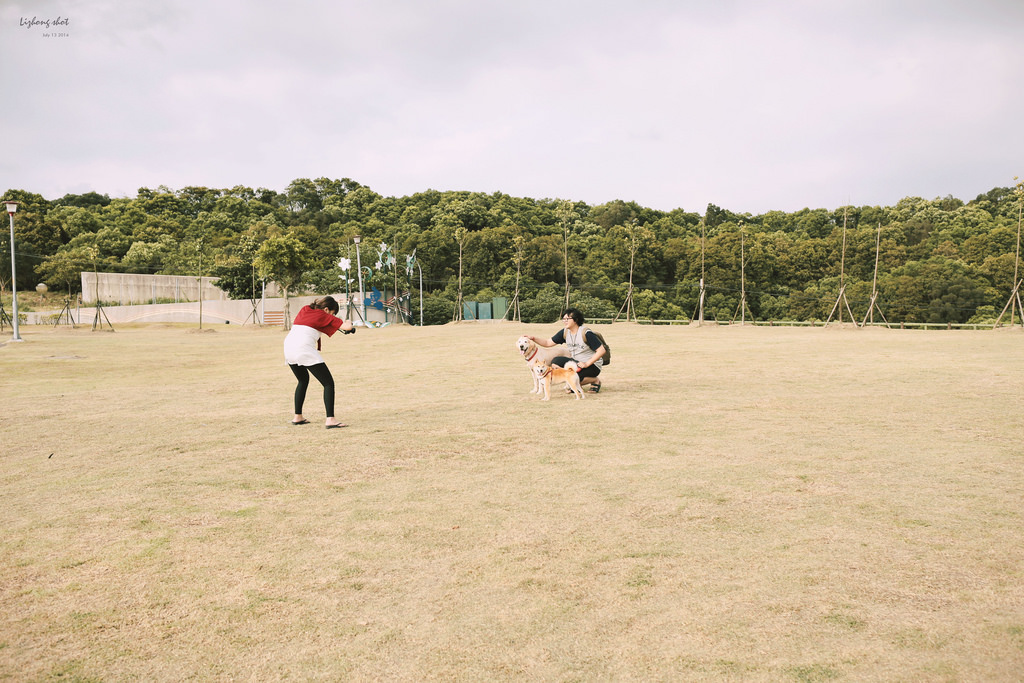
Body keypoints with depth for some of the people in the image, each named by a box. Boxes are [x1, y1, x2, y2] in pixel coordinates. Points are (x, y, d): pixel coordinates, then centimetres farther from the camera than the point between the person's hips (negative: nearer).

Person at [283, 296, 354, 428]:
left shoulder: (304, 310, 23)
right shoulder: (323, 315, 4)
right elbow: (347, 327, -3)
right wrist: (349, 322, 21)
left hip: (288, 345, 8)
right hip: (304, 349, -8)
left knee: (303, 380, 29)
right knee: (329, 383, -4)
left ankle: (297, 417, 28)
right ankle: (330, 420, -16)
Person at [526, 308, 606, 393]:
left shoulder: (586, 333, -19)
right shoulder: (565, 332, 0)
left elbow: (601, 350, -20)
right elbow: (548, 343, 4)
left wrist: (587, 364, -24)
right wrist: (533, 338, -11)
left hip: (592, 365, -7)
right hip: (575, 362, 7)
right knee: (555, 361, -14)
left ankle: (596, 380, -1)